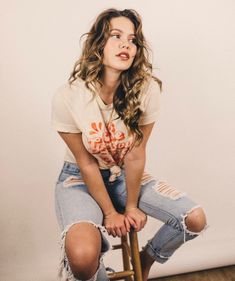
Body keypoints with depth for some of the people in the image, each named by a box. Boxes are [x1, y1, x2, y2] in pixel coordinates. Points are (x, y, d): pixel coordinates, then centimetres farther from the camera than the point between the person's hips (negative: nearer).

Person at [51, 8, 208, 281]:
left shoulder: (147, 89, -19)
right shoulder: (68, 96, -24)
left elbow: (135, 154, -14)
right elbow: (86, 163, -16)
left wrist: (132, 206, -7)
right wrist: (110, 212, -10)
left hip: (126, 175, 3)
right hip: (80, 179, -3)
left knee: (195, 219, -9)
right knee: (82, 255, -31)